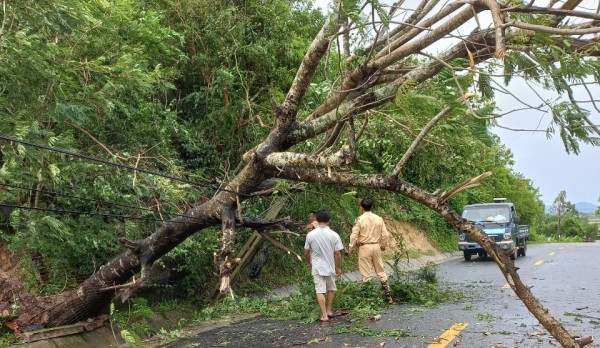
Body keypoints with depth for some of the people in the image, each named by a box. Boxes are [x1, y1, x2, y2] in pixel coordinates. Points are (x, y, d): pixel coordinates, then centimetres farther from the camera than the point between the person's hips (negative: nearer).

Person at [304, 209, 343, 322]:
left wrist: (309, 263, 20)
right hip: (330, 266, 0)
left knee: (320, 291, 3)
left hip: (317, 267, 0)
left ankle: (324, 315, -1)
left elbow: (306, 252, 1)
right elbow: (337, 254, -8)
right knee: (331, 289, 20)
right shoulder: (334, 235, -12)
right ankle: (329, 310, 26)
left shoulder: (310, 235, -8)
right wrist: (339, 268, 5)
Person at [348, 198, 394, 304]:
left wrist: (351, 247, 2)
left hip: (364, 247, -4)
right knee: (381, 271, 14)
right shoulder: (379, 219, 3)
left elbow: (354, 235, -10)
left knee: (366, 273, 2)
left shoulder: (360, 219, -10)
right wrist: (383, 245, 20)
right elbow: (385, 234, 5)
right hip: (376, 246, 4)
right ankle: (388, 296, 16)